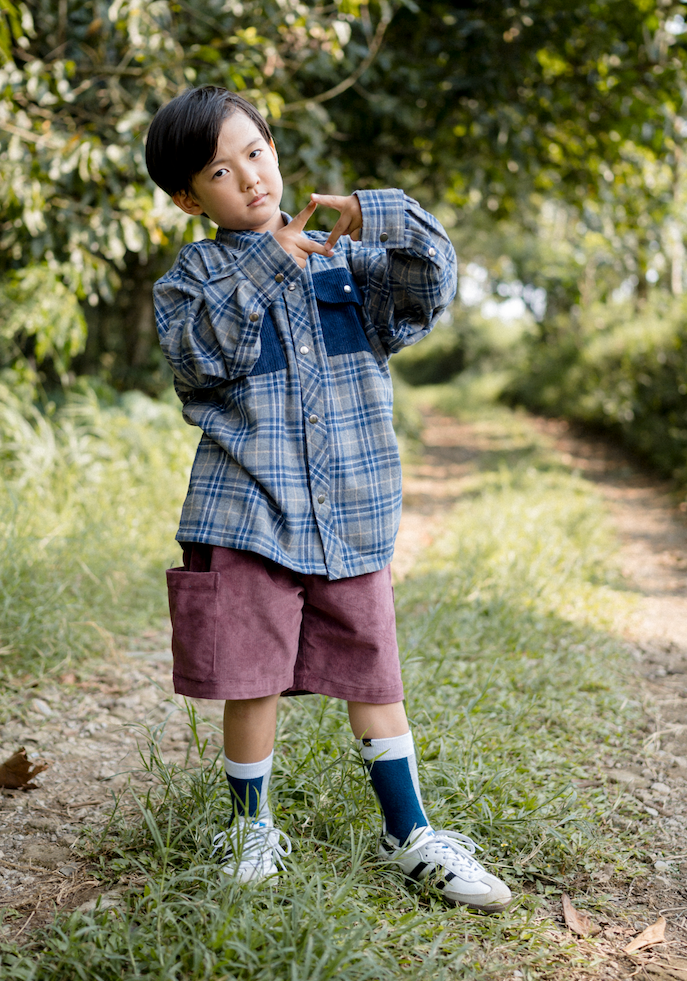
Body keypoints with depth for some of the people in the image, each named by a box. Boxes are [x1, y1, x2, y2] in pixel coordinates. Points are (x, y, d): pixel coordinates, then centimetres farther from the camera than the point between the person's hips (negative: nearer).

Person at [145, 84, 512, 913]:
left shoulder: (345, 259, 10)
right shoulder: (194, 275, 3)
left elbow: (431, 285, -2)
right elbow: (195, 357, -14)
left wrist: (377, 217, -18)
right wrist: (264, 262, -16)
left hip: (350, 514, 2)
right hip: (247, 515, -2)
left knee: (373, 675, 8)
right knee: (252, 682, 5)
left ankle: (410, 835, 24)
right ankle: (251, 824, 29)